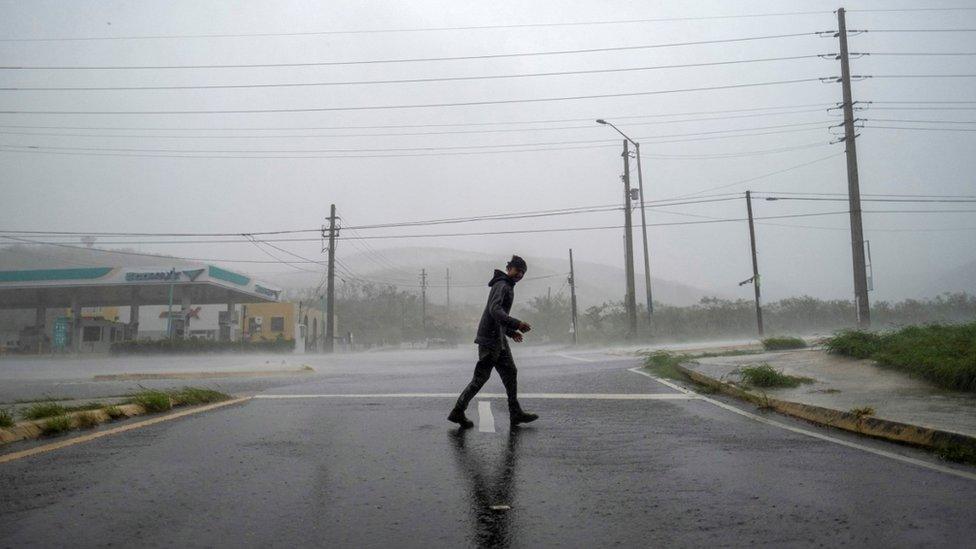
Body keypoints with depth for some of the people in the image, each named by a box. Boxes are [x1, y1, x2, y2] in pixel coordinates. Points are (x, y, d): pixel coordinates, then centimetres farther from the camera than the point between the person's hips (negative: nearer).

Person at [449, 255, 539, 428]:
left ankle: (516, 414, 13)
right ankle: (458, 412, 2)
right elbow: (495, 310, -28)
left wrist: (510, 332, 22)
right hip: (490, 337, -10)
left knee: (510, 373, 9)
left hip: (499, 338, 10)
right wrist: (517, 324, -34)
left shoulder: (507, 287, 20)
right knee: (481, 376, -6)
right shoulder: (501, 285, -12)